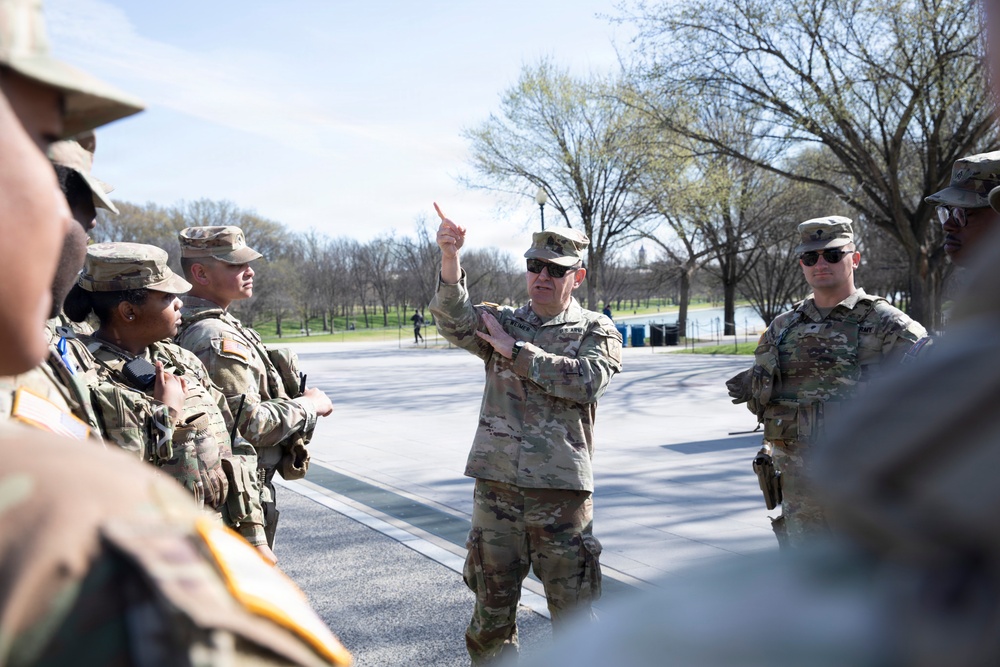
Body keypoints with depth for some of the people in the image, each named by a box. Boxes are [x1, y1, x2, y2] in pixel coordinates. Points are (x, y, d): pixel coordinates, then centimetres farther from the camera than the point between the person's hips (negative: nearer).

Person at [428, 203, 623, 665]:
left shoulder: (596, 331, 3)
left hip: (562, 489, -2)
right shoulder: (502, 322, 9)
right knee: (491, 608, 14)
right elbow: (455, 321, -12)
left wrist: (513, 350, -12)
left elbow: (584, 381, -17)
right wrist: (449, 258, -29)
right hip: (496, 487, 3)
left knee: (574, 613, 8)